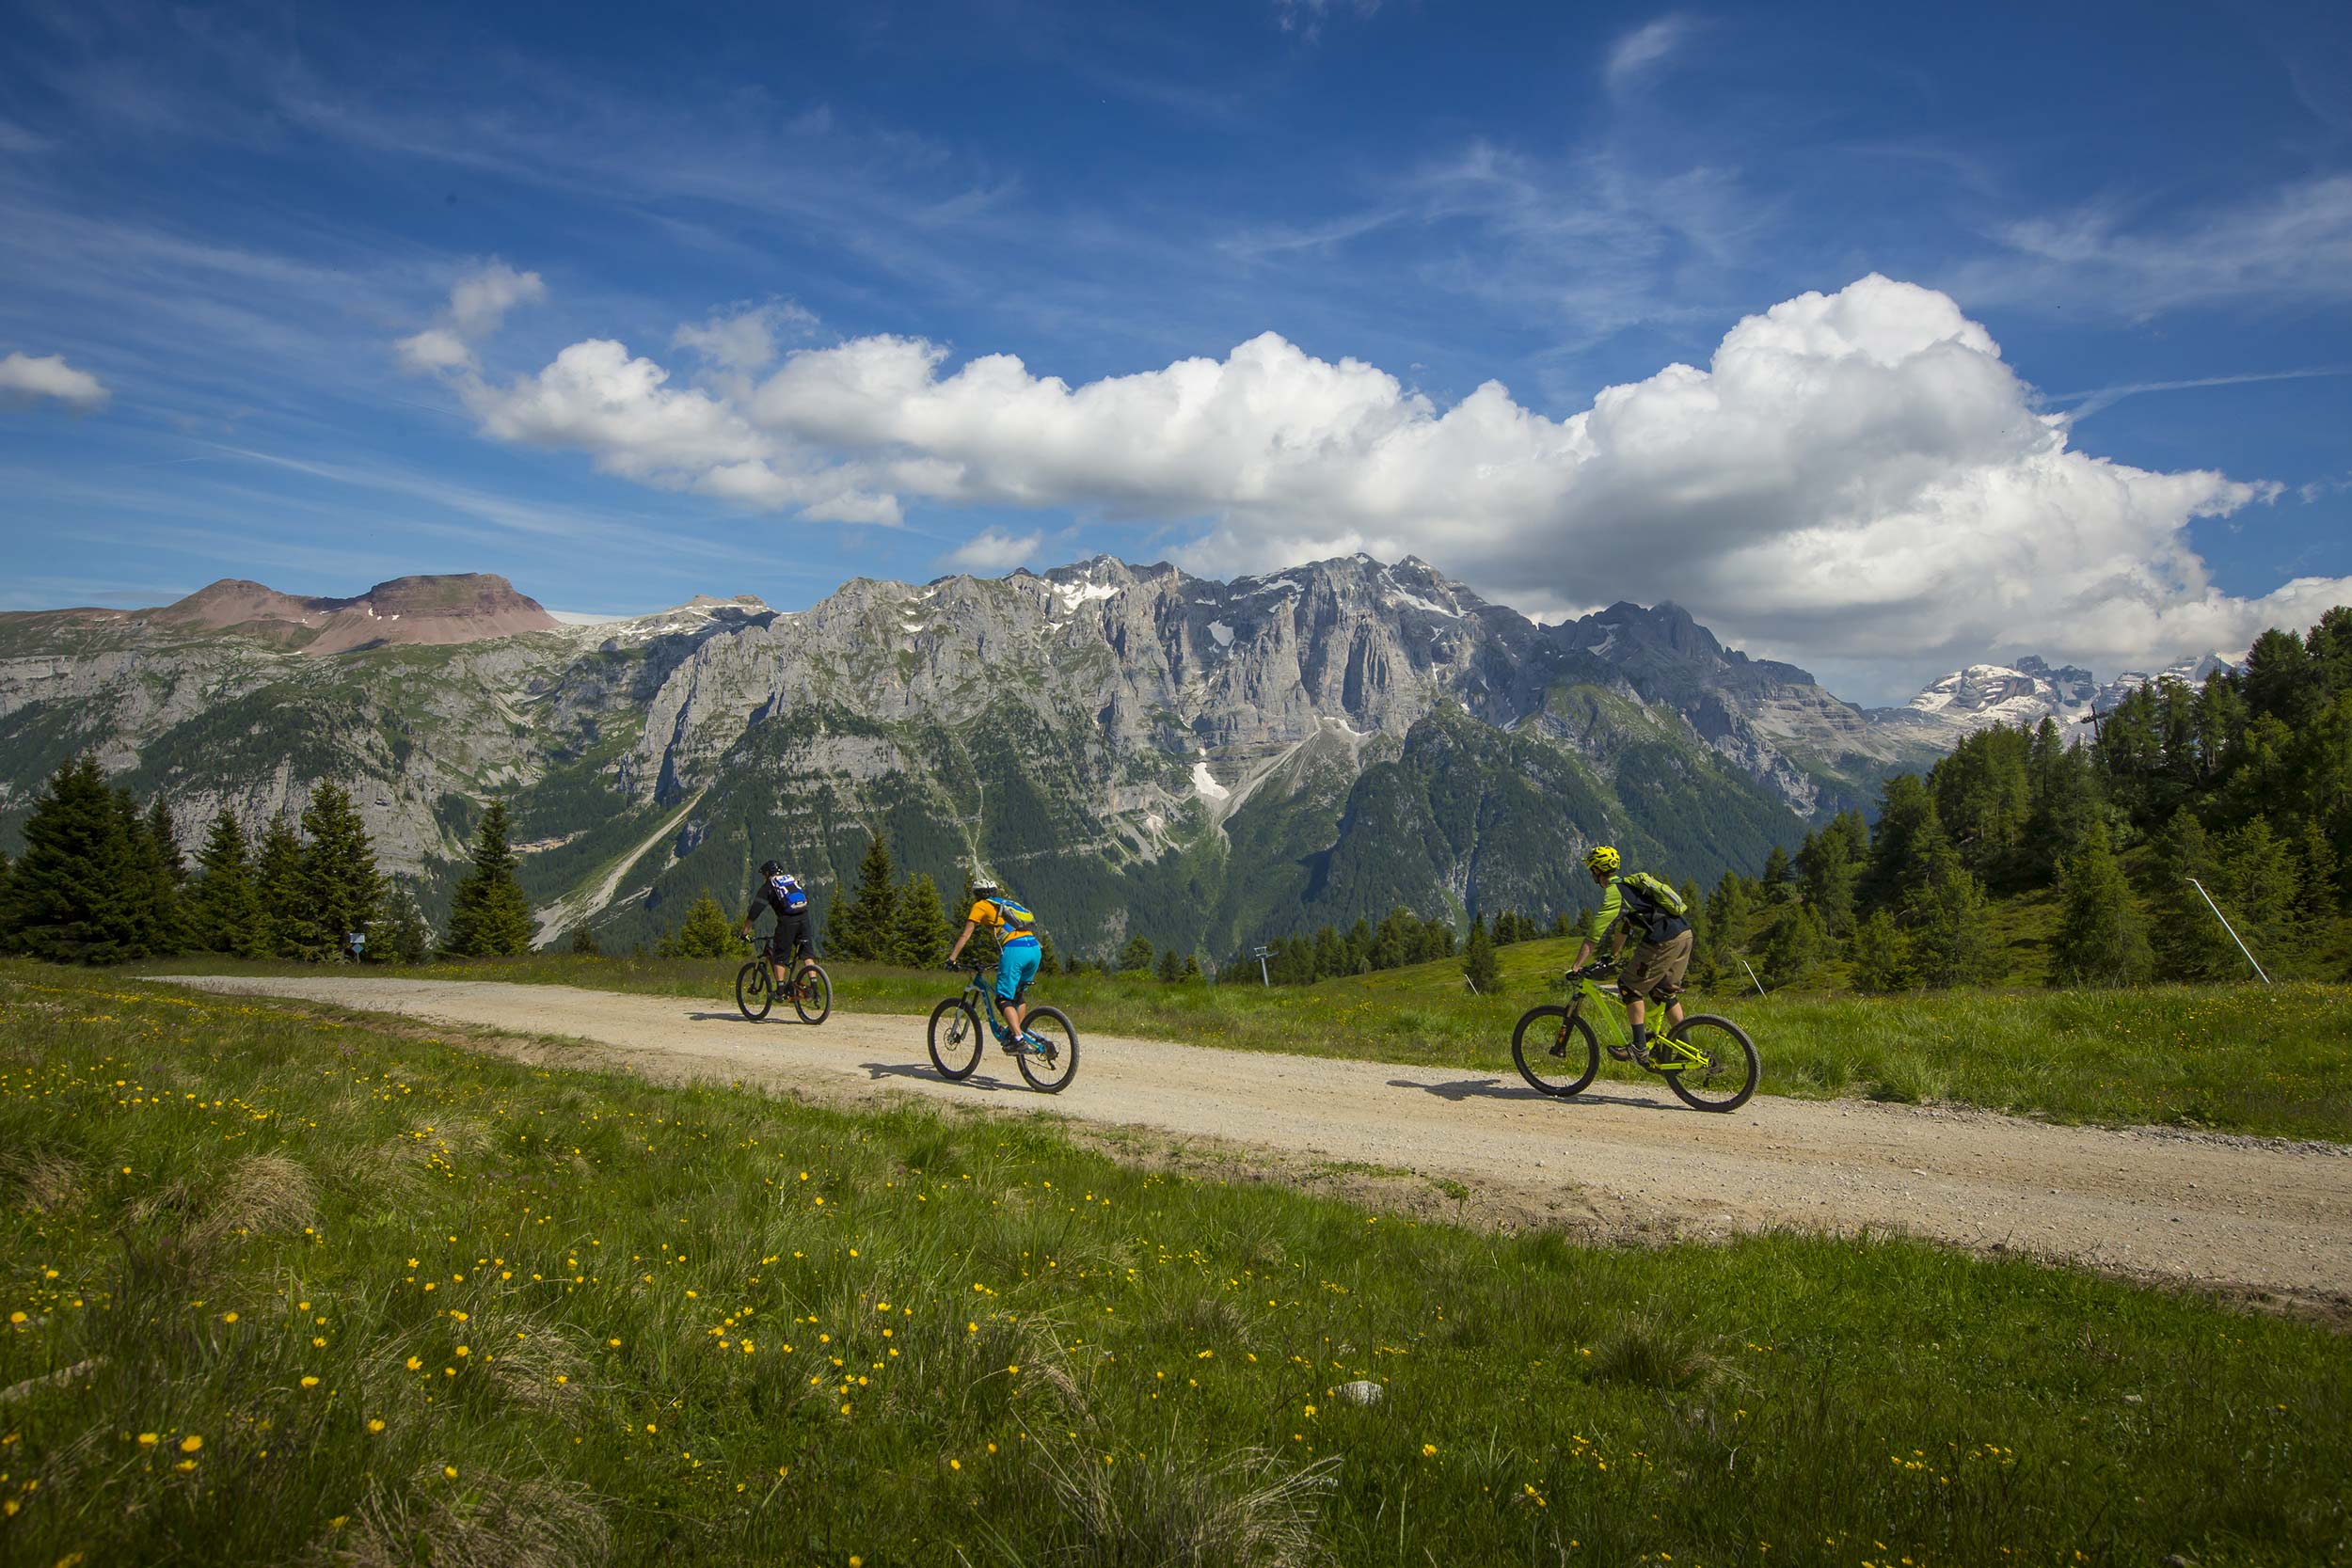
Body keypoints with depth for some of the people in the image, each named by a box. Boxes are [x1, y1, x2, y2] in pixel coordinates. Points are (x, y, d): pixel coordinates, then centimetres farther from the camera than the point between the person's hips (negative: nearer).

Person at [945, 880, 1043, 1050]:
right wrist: (1002, 960, 50)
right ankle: (1017, 1030, 24)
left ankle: (1018, 1040, -18)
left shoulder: (981, 906, 15)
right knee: (1017, 995, 24)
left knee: (1003, 999, -5)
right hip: (1035, 948, 7)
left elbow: (965, 935, 9)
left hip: (1015, 950, -7)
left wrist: (951, 958, 12)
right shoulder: (1006, 904, 33)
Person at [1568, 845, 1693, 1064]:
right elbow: (1624, 927, 34)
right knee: (1666, 992, 19)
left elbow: (1592, 936, -7)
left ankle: (1639, 1048, -2)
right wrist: (1612, 957, 41)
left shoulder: (1612, 894, -6)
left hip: (1663, 942, -9)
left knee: (1630, 986, -1)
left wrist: (1576, 967, -3)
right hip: (1684, 934, 9)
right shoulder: (1628, 884, 24)